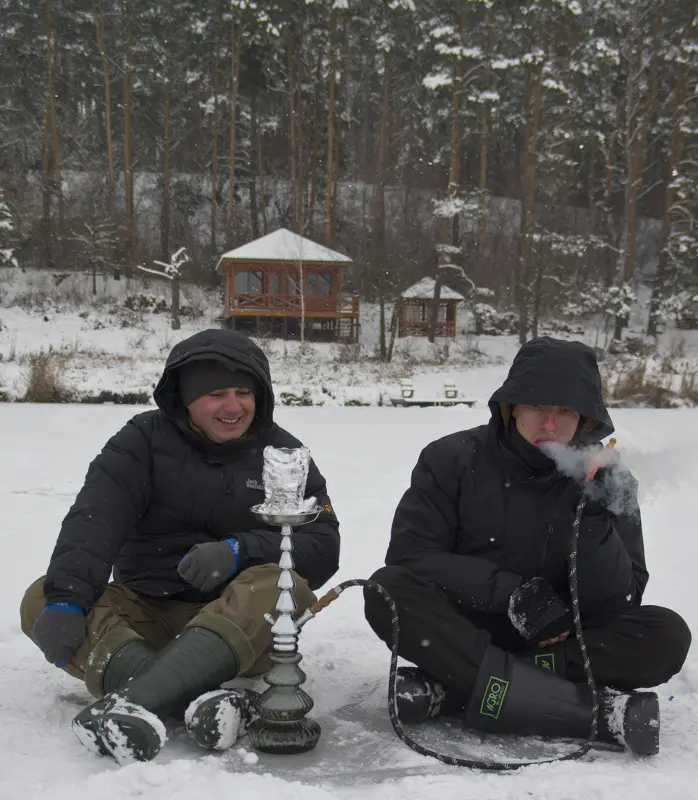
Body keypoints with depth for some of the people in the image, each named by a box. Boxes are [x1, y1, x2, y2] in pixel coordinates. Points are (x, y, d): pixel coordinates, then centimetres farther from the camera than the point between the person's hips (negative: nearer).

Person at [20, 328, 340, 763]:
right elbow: (95, 520, -15)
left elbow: (323, 549, -6)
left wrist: (239, 551, -22)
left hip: (239, 620, -1)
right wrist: (66, 598, -32)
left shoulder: (283, 451, 2)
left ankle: (134, 699, -47)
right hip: (142, 611, 1)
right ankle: (197, 698, -44)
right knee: (41, 600, -22)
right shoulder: (144, 438, 0)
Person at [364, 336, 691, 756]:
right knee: (388, 589, -30)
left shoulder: (605, 481, -6)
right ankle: (598, 710, -35)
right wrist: (511, 591, -23)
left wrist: (594, 514, -28)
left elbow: (617, 604, -12)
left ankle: (454, 687, -28)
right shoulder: (453, 459, -9)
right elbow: (408, 557, -14)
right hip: (464, 630, -1)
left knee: (666, 635, -24)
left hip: (556, 640, 1)